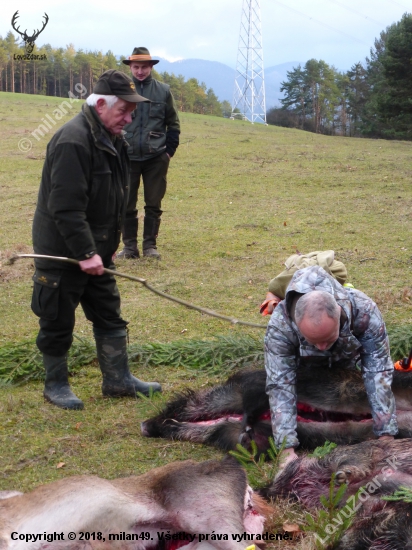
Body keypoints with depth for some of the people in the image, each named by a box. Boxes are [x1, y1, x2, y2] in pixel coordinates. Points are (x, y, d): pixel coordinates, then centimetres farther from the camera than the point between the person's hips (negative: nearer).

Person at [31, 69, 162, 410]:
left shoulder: (111, 138, 8)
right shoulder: (73, 141, -23)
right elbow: (65, 207, -28)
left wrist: (105, 247, 17)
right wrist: (85, 253, -26)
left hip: (95, 251, 9)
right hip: (62, 254, -9)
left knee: (110, 316, 15)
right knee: (58, 323, 6)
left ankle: (118, 379, 27)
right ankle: (56, 385, 22)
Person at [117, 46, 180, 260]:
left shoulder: (163, 91, 4)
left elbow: (173, 124, 9)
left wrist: (170, 150, 1)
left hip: (156, 158, 0)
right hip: (127, 158, 0)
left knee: (154, 205, 4)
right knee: (127, 205, 5)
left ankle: (150, 245, 14)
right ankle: (129, 246, 15)